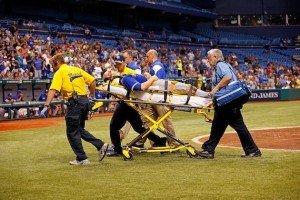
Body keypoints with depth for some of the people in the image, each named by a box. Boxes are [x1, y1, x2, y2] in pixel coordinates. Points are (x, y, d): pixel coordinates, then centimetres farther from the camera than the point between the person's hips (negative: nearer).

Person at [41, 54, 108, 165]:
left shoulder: (59, 73, -3)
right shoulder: (77, 69, 16)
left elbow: (53, 90, -15)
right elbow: (92, 81, 16)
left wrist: (46, 106, -20)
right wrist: (92, 96, 26)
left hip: (74, 102, -7)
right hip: (85, 100, 7)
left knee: (72, 132, 4)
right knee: (79, 129, 21)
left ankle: (81, 158, 6)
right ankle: (100, 145, 11)